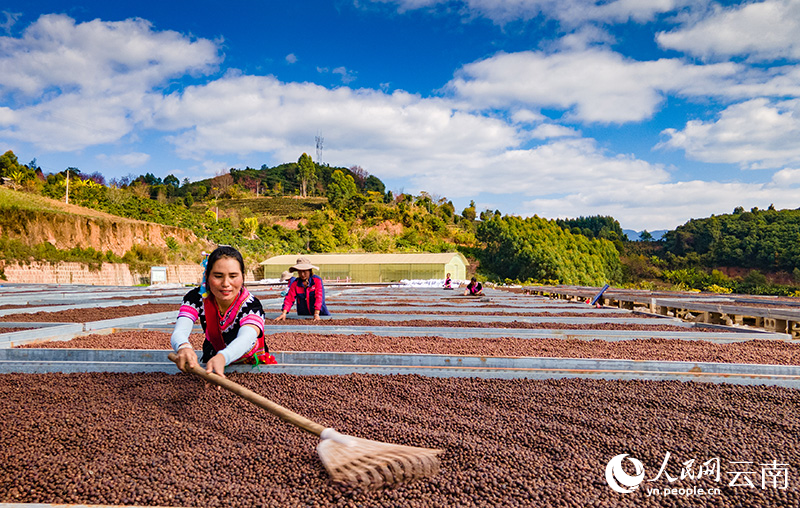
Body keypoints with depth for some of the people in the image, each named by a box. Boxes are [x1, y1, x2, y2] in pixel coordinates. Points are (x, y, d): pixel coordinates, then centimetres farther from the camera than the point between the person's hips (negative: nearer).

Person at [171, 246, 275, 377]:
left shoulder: (251, 305, -17)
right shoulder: (197, 298, -9)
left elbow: (246, 339, -37)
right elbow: (178, 333, -25)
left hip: (254, 366, -1)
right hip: (212, 361, 2)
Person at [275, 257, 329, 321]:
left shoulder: (317, 280, -4)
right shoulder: (295, 283, 5)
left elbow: (319, 297, -13)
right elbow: (289, 298, -2)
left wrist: (316, 314, -24)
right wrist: (284, 313, -18)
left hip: (320, 314, -2)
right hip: (303, 316, 2)